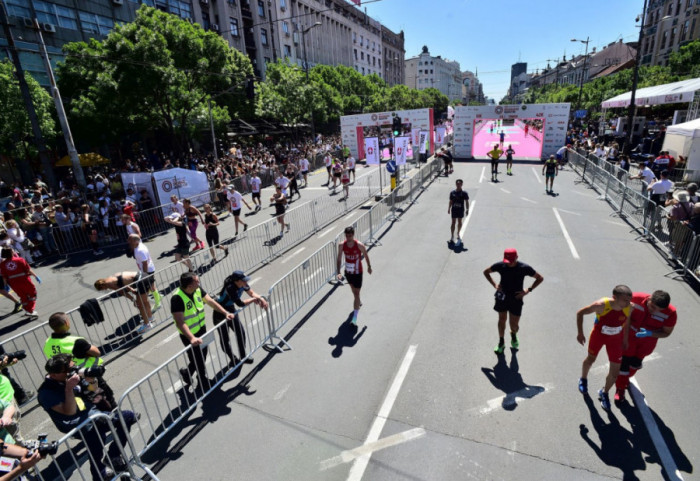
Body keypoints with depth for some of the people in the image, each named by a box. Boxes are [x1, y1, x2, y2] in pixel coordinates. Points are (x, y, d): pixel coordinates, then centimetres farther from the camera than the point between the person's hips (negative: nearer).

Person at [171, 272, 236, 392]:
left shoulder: (197, 290, -9)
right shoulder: (177, 298, -29)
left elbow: (211, 301, -4)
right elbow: (180, 322, -32)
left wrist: (226, 313, -12)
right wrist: (192, 338, -41)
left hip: (202, 329, 7)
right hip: (189, 336, -7)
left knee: (202, 356, 22)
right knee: (197, 360, 10)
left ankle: (187, 372, 50)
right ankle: (204, 383, 34)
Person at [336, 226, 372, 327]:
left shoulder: (359, 245, -22)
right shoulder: (341, 245, -14)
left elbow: (366, 255, -4)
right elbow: (339, 259, -6)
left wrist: (369, 266, 8)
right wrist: (338, 272, -16)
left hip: (357, 273, -4)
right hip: (348, 272, 4)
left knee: (356, 294, -4)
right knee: (353, 289, 27)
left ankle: (355, 318, -2)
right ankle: (358, 302, 58)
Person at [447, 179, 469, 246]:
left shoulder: (464, 193, -4)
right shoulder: (452, 193, 0)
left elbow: (466, 202, -1)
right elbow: (450, 202, 7)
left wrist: (467, 209, -7)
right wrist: (449, 208, 3)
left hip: (461, 210, 0)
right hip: (454, 210, 0)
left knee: (459, 222, 13)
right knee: (453, 222, 0)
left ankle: (458, 234, 33)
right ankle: (452, 237, 1)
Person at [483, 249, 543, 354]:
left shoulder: (524, 268, -15)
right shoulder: (500, 266, -11)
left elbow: (540, 278, -1)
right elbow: (486, 272, 6)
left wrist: (528, 290, -12)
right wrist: (494, 284, -6)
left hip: (516, 298, -1)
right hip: (502, 297, 1)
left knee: (514, 324, 7)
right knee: (502, 320, 10)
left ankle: (513, 335, 43)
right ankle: (501, 343, 29)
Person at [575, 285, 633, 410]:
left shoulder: (629, 308, -25)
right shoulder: (602, 305, -35)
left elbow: (626, 323, -2)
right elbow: (580, 313, -22)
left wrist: (625, 340, 8)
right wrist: (580, 333, -21)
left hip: (616, 338, 2)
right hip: (598, 335, -2)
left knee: (615, 372, 6)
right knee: (591, 359, 21)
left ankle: (604, 393, 34)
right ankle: (583, 379, 53)